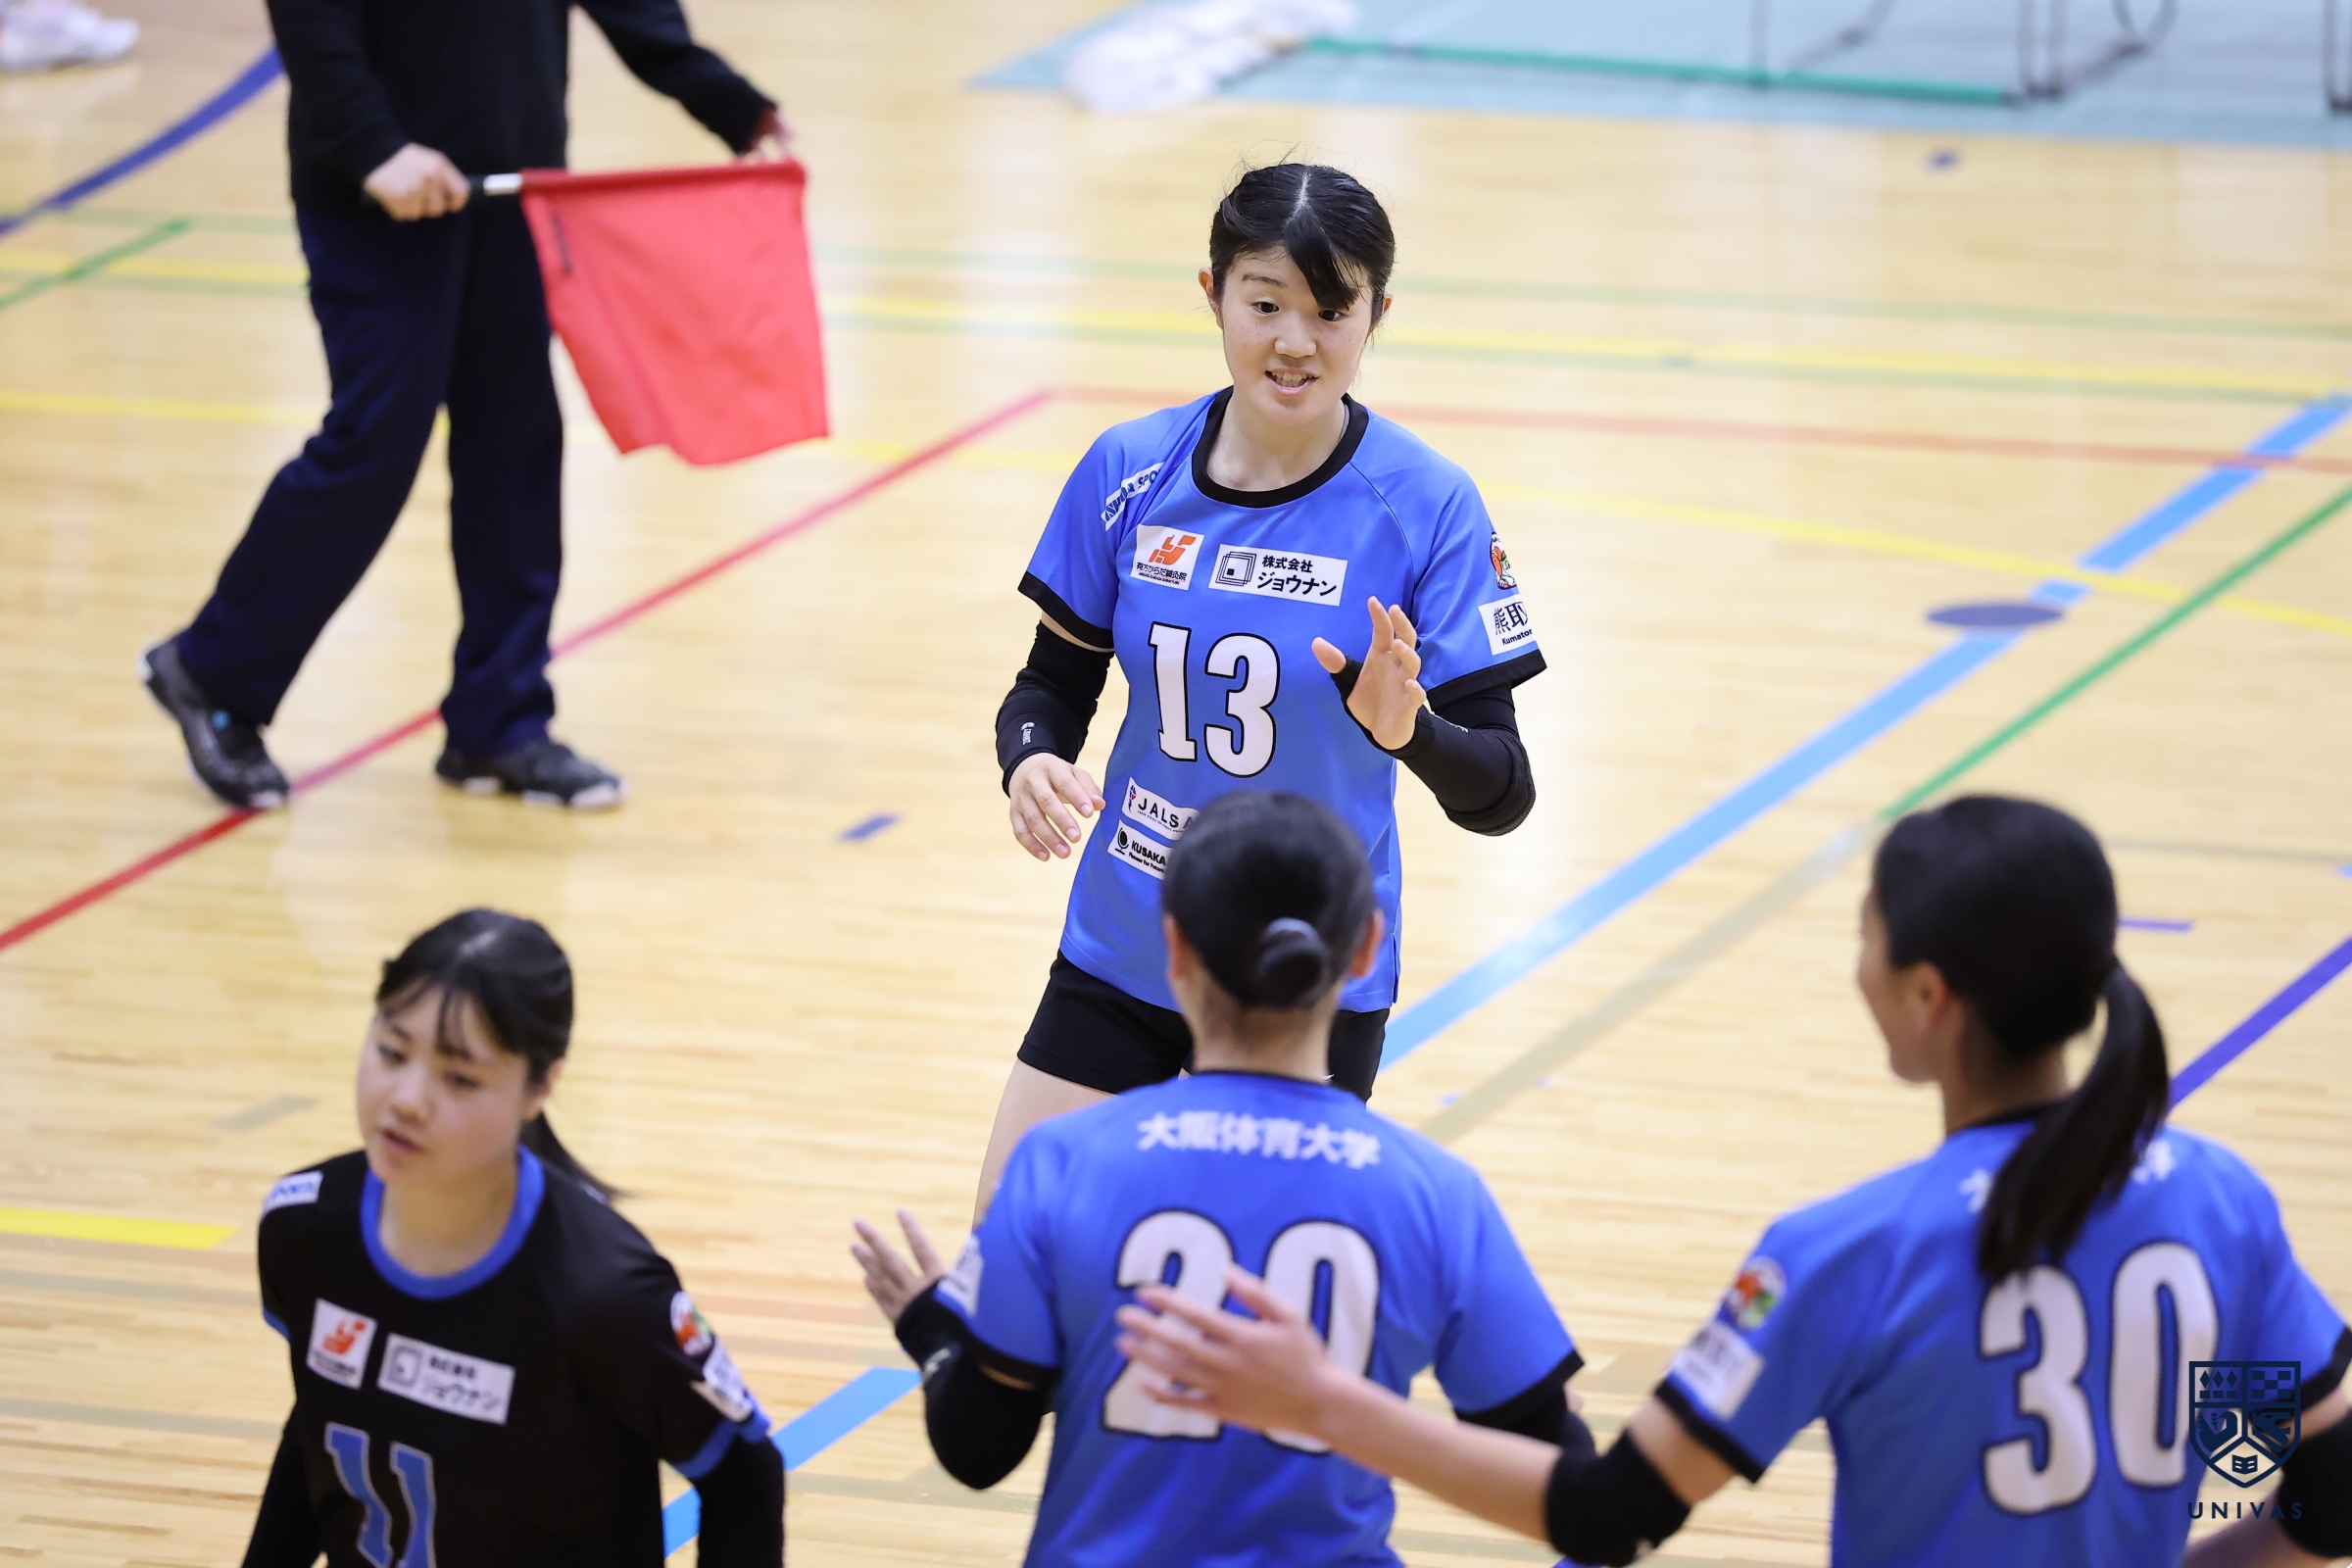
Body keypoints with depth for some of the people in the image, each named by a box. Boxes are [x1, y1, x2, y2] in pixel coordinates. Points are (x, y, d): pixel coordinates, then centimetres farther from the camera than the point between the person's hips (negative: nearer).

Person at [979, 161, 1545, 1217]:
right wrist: (1031, 763, -17)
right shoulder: (1130, 473, -5)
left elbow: (1500, 794, -13)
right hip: (1119, 960, 3)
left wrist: (1408, 729, -35)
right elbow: (1053, 686, 6)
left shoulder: (1426, 506, -13)